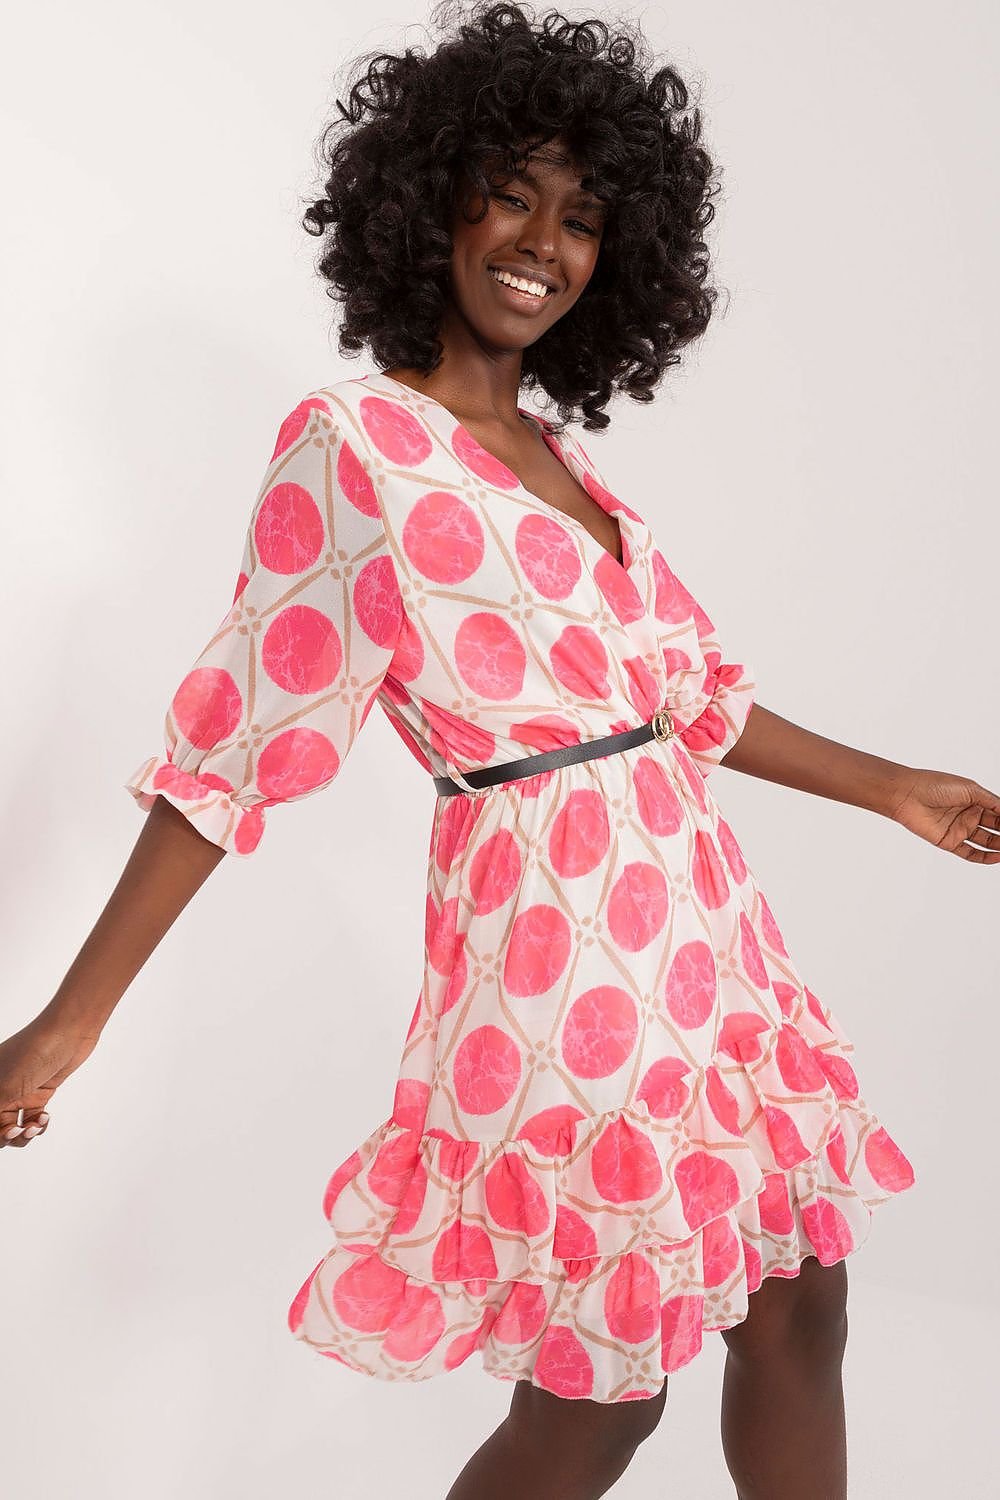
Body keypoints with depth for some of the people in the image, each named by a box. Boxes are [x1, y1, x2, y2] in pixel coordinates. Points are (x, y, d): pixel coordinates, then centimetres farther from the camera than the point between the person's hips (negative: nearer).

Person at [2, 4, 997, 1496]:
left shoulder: (561, 457, 13)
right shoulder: (354, 443, -8)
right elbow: (239, 736, -10)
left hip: (700, 917, 8)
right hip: (559, 937, -7)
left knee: (802, 1310, 15)